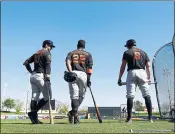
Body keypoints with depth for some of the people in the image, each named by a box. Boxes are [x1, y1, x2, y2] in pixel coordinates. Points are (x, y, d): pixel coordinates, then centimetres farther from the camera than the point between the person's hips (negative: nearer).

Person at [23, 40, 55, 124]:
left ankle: (34, 118, -1)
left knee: (35, 97, 3)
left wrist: (31, 71, 16)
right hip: (41, 76, -8)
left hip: (33, 76, 8)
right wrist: (48, 77, -23)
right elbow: (48, 65, -15)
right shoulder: (47, 53, 0)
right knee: (47, 97, -3)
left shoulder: (36, 53, 23)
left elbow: (26, 62, 20)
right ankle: (33, 112, -14)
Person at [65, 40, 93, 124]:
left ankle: (75, 113, -12)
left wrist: (70, 72, -16)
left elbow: (67, 61, -3)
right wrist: (89, 79, 0)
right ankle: (73, 112, -7)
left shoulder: (71, 53, 20)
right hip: (83, 74, -1)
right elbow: (89, 66, 4)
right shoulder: (88, 54, 17)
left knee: (74, 96, 1)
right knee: (81, 95, 9)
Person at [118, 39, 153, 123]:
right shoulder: (143, 52, 19)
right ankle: (150, 117, -3)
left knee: (130, 96, -4)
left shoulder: (127, 52, 10)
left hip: (132, 73, -2)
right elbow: (148, 66, 13)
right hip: (142, 73, 2)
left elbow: (123, 67, 3)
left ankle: (129, 118, -9)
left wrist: (119, 78, 6)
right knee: (147, 95, 2)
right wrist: (148, 78, 17)